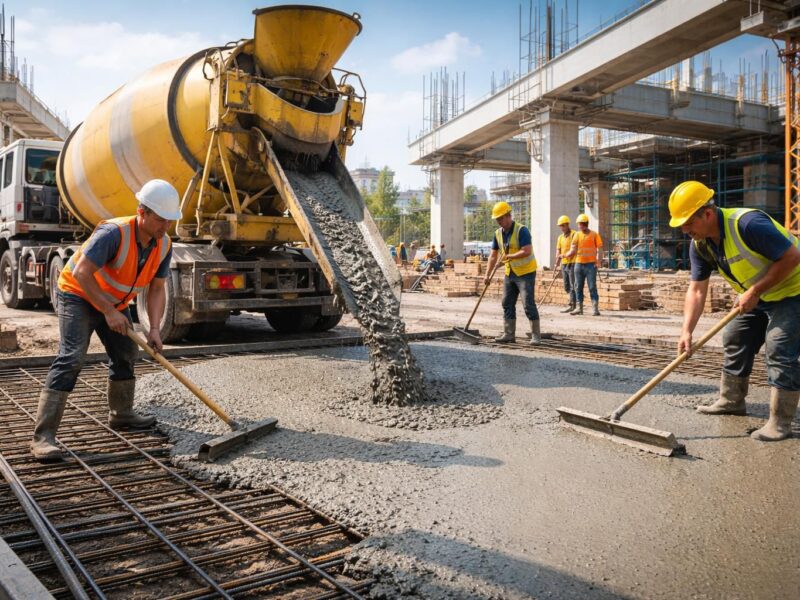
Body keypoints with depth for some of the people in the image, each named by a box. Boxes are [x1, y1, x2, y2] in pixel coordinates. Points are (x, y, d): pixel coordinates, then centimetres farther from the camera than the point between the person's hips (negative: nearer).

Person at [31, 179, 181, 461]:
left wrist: (154, 329, -17)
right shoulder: (114, 233, -33)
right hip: (78, 294, -8)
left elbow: (157, 288, -6)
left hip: (114, 302, 8)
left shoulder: (164, 245, -10)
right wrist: (108, 312, -32)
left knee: (126, 353, 16)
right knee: (71, 357, -20)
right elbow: (81, 273, -34)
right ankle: (43, 435, -20)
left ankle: (121, 414, 36)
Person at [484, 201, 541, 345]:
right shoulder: (498, 233, 6)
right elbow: (493, 255, 9)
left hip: (525, 273, -8)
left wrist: (508, 256, -26)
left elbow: (527, 251, -26)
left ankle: (536, 335, -1)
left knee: (529, 304, -8)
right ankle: (509, 334, 16)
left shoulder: (521, 230, -16)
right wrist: (487, 275, 5)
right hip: (510, 273, 8)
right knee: (507, 304, 9)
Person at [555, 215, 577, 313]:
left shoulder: (573, 234, -5)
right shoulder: (560, 237, 17)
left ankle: (571, 305, -4)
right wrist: (557, 262, 1)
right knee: (566, 286, 11)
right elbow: (558, 250, 13)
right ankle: (573, 301, 22)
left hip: (572, 263, -7)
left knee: (572, 285, -5)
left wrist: (565, 255, -25)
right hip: (564, 264, 7)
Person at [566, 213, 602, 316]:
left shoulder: (594, 234, -1)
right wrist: (567, 255, -17)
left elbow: (600, 249, -3)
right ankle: (579, 308, 16)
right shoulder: (577, 235, 8)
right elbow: (573, 250, 3)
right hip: (579, 264, 4)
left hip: (591, 264, -4)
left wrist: (598, 261, -16)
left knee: (592, 287, -5)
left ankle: (595, 308, -3)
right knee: (578, 287, 8)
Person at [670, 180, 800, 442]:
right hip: (756, 298, 8)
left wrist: (754, 292, -26)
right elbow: (696, 290, -6)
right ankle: (731, 401, 26)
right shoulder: (699, 245, -7)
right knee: (735, 341, 11)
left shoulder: (748, 223, -32)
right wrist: (687, 331, -17)